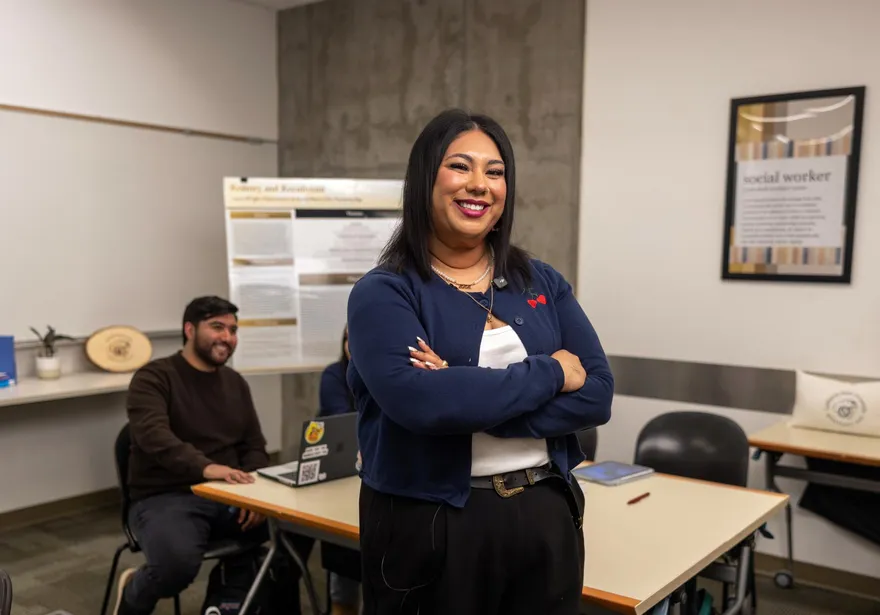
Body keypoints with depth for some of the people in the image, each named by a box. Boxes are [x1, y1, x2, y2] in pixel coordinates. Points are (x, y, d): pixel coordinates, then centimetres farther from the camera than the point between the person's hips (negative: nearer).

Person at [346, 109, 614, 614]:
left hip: (547, 517, 4)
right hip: (432, 527, -3)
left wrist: (468, 398, -17)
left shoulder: (544, 283, 5)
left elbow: (597, 394, -5)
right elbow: (419, 401, -24)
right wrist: (549, 374, -15)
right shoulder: (384, 293, -8)